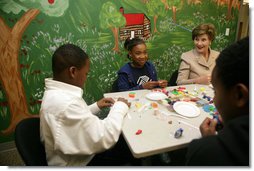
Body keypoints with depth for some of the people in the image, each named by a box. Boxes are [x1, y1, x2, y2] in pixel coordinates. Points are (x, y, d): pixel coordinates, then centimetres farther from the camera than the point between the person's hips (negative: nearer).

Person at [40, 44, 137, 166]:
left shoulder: (56, 93, -3)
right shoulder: (65, 103, -35)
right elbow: (105, 138, -32)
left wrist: (96, 107, 3)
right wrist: (120, 107, -17)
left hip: (80, 154, 8)